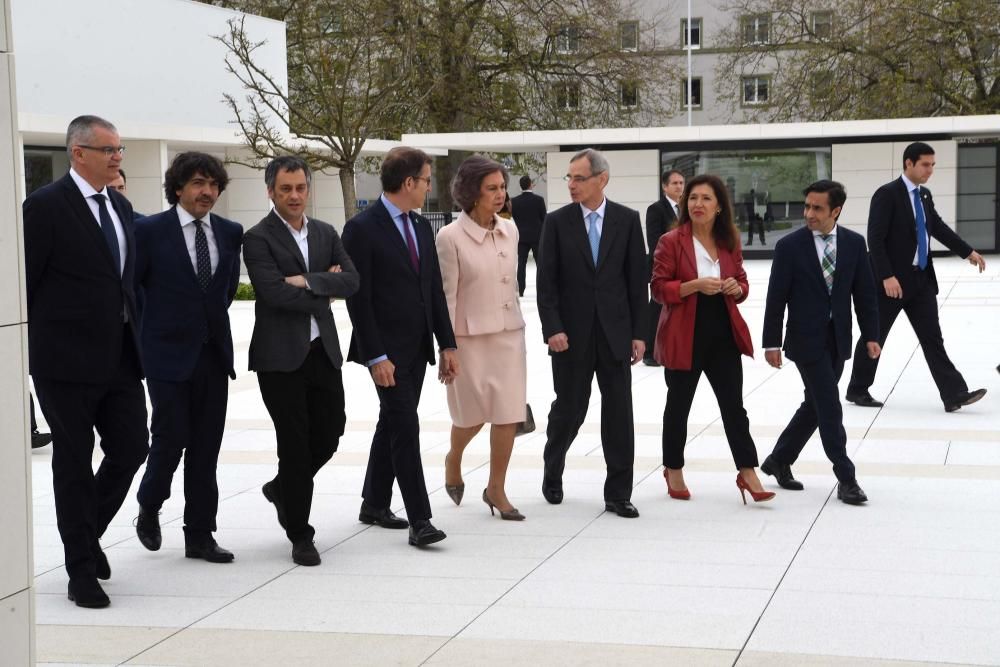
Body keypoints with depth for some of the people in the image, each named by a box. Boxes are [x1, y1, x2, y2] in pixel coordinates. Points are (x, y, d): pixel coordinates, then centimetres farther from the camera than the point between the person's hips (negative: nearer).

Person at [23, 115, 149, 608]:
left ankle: (87, 533, 30)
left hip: (120, 357, 6)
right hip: (67, 361, -6)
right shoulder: (45, 206, -10)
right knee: (74, 463, 3)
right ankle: (82, 568, 15)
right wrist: (29, 349, -7)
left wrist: (132, 335, 13)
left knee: (131, 449, 5)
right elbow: (24, 283, -9)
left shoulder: (121, 206, 12)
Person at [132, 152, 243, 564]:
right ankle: (149, 508, 24)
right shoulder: (151, 231, -7)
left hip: (213, 354, 4)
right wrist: (149, 329, 2)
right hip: (168, 355, -4)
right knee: (171, 438, -5)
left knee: (206, 448, 5)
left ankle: (200, 536, 12)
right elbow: (129, 286, -1)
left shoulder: (229, 233, 7)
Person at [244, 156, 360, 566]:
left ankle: (282, 487, 36)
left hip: (322, 349, 6)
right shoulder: (258, 239, -7)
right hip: (280, 355, -5)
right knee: (294, 441, 0)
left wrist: (308, 281, -15)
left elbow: (351, 281, -1)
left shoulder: (326, 234, 12)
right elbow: (275, 292, -19)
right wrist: (325, 289, -7)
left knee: (331, 429, 8)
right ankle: (300, 535, 11)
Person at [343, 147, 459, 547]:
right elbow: (358, 298, -15)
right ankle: (419, 520, -8)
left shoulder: (421, 227, 11)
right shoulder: (362, 229, -12)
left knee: (392, 425, 15)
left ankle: (375, 505, 26)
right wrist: (375, 356, -18)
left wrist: (447, 345, 9)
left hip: (417, 348, 8)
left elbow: (435, 289, 14)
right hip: (387, 350, -8)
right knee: (406, 428, -10)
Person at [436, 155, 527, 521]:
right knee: (473, 414, 7)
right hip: (470, 336, -4)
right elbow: (446, 296, -10)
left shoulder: (510, 231, 4)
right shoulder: (450, 237, -11)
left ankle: (496, 488, 15)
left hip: (509, 333, 4)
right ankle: (453, 460, 40)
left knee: (509, 414, 1)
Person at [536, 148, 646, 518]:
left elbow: (637, 279, 3)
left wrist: (639, 333, -1)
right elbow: (546, 281, -2)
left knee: (619, 413, 1)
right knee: (569, 408, 7)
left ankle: (618, 493, 8)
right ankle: (552, 474, 31)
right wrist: (552, 329, -11)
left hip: (615, 333, 1)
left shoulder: (627, 220, 3)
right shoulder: (557, 221, 0)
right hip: (571, 334, -1)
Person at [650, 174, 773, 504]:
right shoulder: (671, 241, -8)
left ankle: (747, 473, 6)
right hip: (684, 336, -3)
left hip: (724, 334, 4)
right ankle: (673, 470, 26)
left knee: (733, 405, 3)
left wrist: (737, 288, -9)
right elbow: (659, 288, -10)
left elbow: (742, 282, 16)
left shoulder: (729, 242, 6)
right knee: (679, 405, 10)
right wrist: (694, 285, -24)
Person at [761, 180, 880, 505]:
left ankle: (779, 460, 29)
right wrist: (772, 343, -8)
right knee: (830, 408, -6)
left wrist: (871, 336, 2)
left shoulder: (854, 243, 2)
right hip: (806, 340, -4)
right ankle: (846, 478, 1)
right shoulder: (789, 246, -8)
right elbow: (776, 298, -7)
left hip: (838, 340, 4)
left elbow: (864, 292, 6)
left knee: (814, 405, 12)